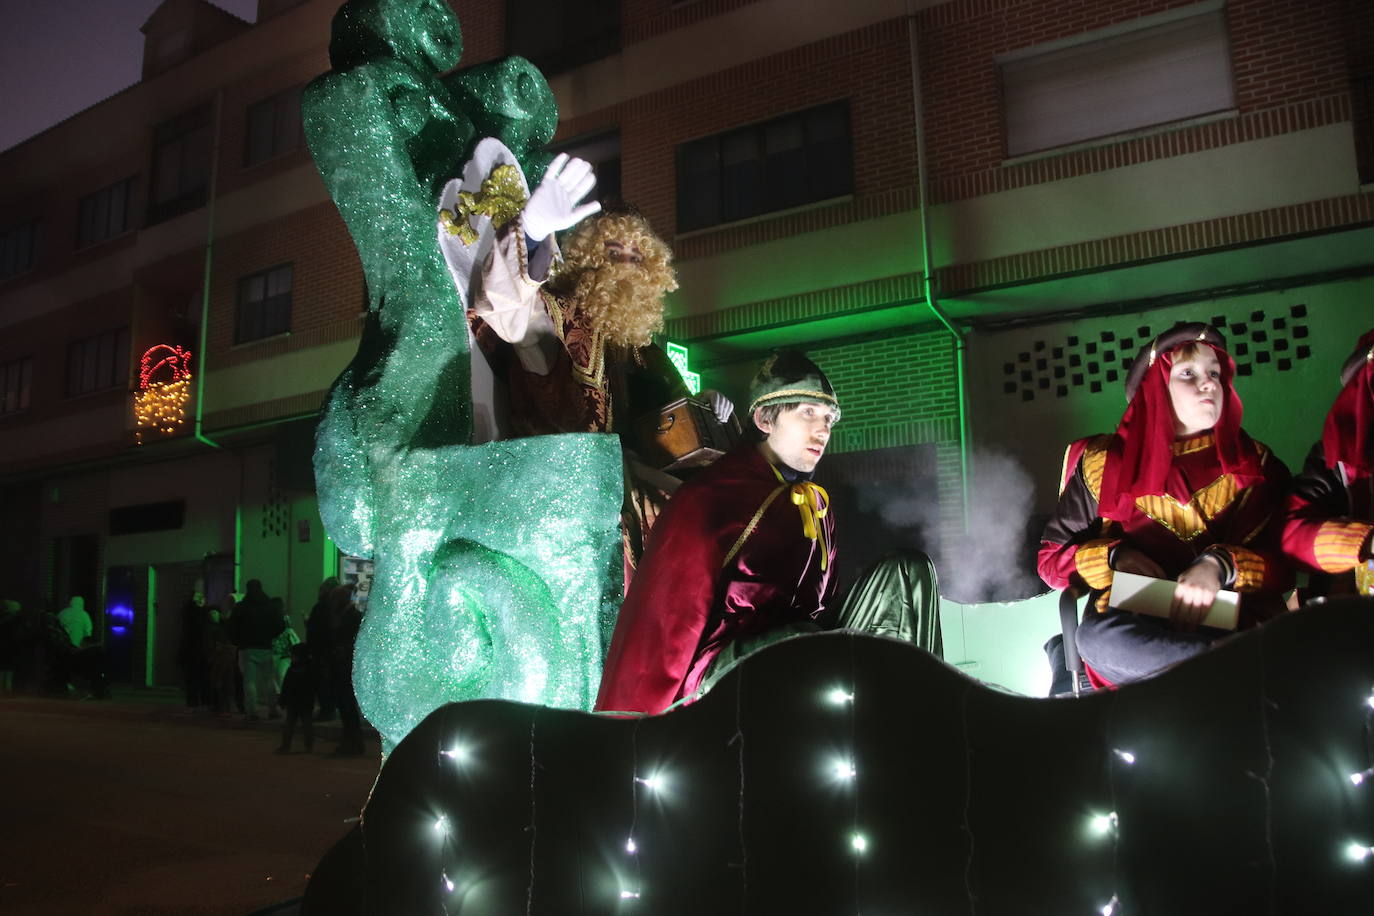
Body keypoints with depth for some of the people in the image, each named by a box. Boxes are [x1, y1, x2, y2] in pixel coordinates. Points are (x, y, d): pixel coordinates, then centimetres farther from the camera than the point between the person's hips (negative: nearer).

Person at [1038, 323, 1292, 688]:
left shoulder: (1255, 464, 15)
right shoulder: (1103, 463, 11)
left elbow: (1283, 559, 4)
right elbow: (1053, 558, 12)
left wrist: (1220, 565, -17)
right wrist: (1115, 556, -8)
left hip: (1234, 619, -1)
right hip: (1134, 622, 1)